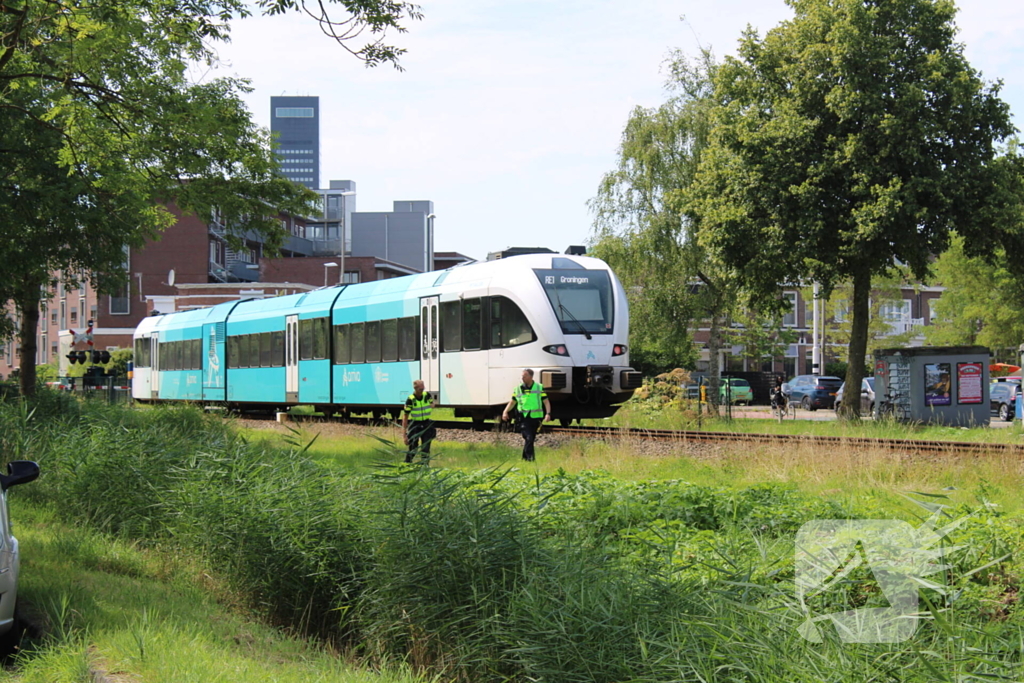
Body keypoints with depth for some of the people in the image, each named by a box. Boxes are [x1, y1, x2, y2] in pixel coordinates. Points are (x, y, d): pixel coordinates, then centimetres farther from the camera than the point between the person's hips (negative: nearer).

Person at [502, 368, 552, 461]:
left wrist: (548, 413, -10)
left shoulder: (539, 387, 6)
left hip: (536, 417, 1)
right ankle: (529, 458, -15)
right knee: (528, 438, -15)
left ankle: (525, 457, 20)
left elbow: (546, 402, 5)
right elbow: (512, 402, 15)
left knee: (531, 439, 7)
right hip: (524, 418, -1)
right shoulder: (518, 389, 8)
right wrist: (505, 412, 0)